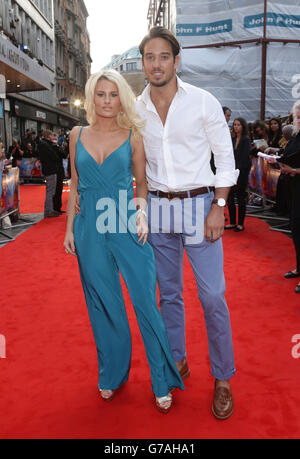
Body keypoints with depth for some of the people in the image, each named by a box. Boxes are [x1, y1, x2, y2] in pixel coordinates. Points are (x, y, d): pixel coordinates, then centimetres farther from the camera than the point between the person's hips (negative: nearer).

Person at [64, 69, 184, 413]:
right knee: (104, 306, 12)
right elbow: (74, 186, 12)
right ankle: (112, 375, 32)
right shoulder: (78, 135, 8)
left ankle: (162, 383, 17)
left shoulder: (132, 137, 2)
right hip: (90, 230, 2)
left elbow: (141, 183, 6)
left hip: (127, 228, -2)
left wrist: (142, 212, -12)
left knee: (145, 302, -1)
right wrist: (69, 228, 8)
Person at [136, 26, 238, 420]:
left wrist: (219, 206, -10)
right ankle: (177, 362, 30)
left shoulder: (203, 102, -4)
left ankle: (223, 378, 15)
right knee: (168, 293, 12)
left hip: (199, 206, -3)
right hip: (157, 209, 4)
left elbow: (225, 156, -2)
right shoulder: (136, 110, 5)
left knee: (213, 296, -3)